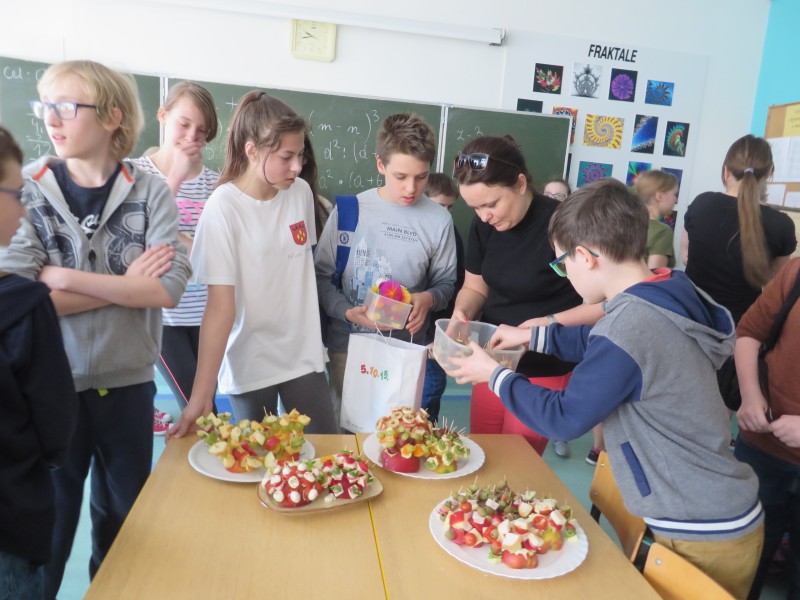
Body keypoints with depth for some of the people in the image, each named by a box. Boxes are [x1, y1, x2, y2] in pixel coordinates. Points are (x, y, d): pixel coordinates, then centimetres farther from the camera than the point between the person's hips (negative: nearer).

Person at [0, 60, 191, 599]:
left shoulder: (150, 192, -5)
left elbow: (168, 289, -16)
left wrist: (66, 278, -18)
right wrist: (126, 284, -16)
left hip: (128, 383, 1)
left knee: (126, 522, 19)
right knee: (46, 524, 14)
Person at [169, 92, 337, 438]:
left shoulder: (301, 193, -3)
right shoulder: (223, 207, -17)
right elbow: (220, 305, -19)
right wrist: (201, 393, -24)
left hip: (303, 353, 4)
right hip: (250, 362, -3)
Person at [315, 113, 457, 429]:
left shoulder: (439, 220, -7)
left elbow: (446, 282, 5)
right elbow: (321, 273, -1)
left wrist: (429, 298, -17)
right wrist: (346, 311, -16)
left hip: (406, 349, 0)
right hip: (348, 343, 1)